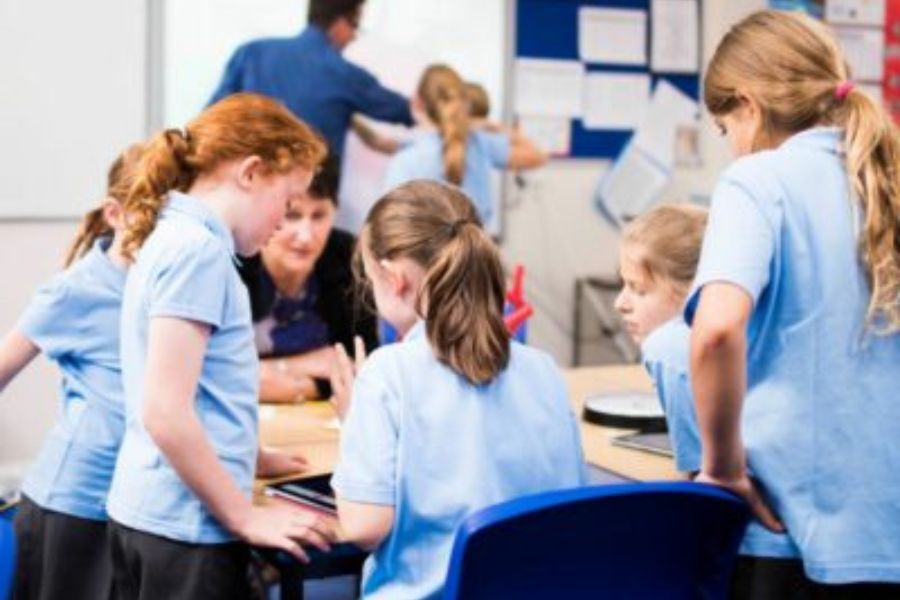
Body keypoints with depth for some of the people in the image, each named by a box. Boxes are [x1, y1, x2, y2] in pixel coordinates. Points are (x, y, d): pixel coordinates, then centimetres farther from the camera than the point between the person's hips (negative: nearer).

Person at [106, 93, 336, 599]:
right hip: (188, 526, -10)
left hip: (146, 514, 10)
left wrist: (242, 456, 26)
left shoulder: (172, 236, 12)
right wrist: (246, 517, -15)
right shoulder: (198, 249, -17)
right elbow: (165, 413, -23)